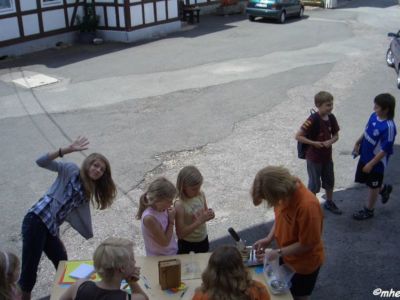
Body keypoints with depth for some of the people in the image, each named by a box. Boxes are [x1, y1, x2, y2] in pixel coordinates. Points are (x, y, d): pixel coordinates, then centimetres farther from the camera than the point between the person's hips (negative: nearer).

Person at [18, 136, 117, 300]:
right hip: (37, 219, -8)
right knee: (29, 270, -6)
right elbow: (41, 162, -12)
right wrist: (67, 150, -21)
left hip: (52, 228, 8)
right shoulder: (71, 170, 0)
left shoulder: (87, 192, 19)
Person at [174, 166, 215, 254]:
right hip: (187, 245, -6)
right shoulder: (179, 205, -25)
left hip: (203, 240, 6)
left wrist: (209, 214, -15)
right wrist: (200, 221, -31)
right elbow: (180, 233, -24)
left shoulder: (201, 195, -9)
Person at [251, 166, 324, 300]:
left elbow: (306, 244, -26)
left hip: (304, 263, -6)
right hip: (286, 255, 6)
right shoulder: (285, 192, -15)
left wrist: (278, 253, -22)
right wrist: (269, 238, -9)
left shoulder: (307, 205, -38)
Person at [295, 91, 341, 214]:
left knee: (330, 181, 22)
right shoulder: (313, 120, -25)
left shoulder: (331, 118, -6)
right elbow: (298, 136, -22)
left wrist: (330, 141, -15)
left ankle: (329, 202, 44)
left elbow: (336, 135, 7)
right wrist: (314, 143, -24)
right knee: (315, 184, 9)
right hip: (314, 158, -6)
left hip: (327, 156, 6)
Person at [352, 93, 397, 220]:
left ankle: (368, 210, 34)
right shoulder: (374, 116, -7)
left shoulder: (388, 126, -30)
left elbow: (385, 150, -25)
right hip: (365, 156, 7)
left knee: (373, 186, 13)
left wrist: (371, 164, -20)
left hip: (376, 162, -7)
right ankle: (384, 189, 50)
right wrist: (358, 143, 13)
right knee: (365, 181, 23)